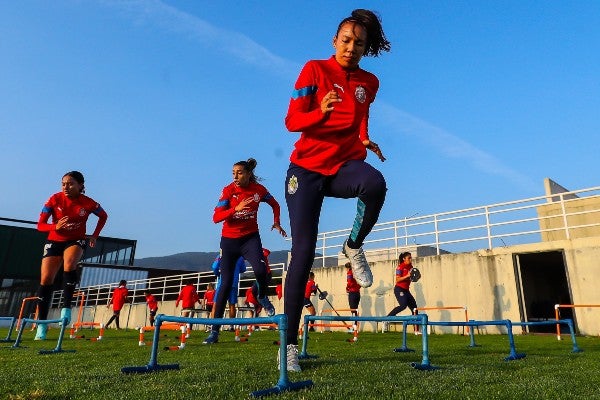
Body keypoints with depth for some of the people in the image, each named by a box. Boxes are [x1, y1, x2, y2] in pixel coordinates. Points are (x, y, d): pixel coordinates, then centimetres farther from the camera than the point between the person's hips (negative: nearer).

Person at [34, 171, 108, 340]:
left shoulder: (88, 203, -15)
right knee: (46, 279, -5)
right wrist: (56, 226, -32)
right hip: (54, 241, 2)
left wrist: (94, 235, -3)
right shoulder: (55, 199, -14)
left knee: (69, 263, -34)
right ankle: (42, 324, 7)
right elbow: (40, 225, -11)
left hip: (76, 241, -1)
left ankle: (66, 307, -26)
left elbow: (103, 216, 5)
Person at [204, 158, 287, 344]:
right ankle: (214, 331, 10)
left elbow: (275, 205, 14)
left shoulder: (259, 190, -5)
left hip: (250, 237, 0)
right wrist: (236, 208, -32)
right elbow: (216, 217, -18)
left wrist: (276, 223, 0)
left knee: (260, 268, -29)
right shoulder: (228, 190, -10)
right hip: (229, 240, 0)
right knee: (226, 284, -1)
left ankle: (263, 297, 8)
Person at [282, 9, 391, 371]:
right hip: (308, 167, -2)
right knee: (303, 253, -9)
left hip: (345, 165, 3)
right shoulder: (315, 70, 0)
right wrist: (322, 111, -28)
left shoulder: (369, 83, 10)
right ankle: (290, 343, 3)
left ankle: (354, 247, -6)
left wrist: (364, 138, -1)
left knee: (375, 183, -36)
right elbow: (292, 120, -7)